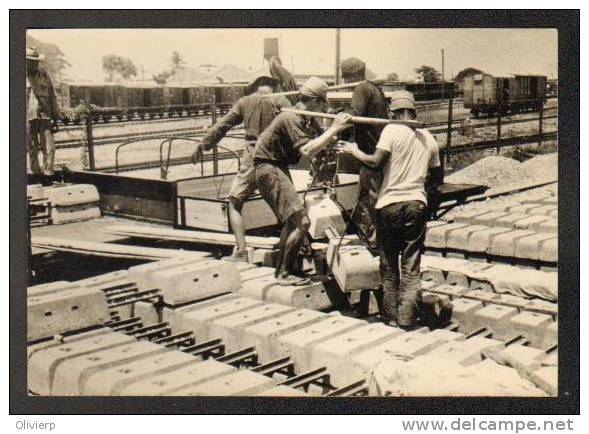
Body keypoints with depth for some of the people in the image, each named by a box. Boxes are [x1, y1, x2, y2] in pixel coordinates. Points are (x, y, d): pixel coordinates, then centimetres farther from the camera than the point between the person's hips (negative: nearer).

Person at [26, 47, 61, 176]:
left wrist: (56, 115, 13)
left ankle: (48, 173, -2)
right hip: (28, 117, -2)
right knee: (32, 149, 4)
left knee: (49, 147, -7)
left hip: (45, 116, 3)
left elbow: (52, 96, 17)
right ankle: (36, 173, 13)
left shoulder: (44, 75, 11)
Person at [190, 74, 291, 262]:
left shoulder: (244, 102, 7)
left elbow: (222, 125, 8)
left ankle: (241, 252, -4)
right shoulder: (280, 100, 2)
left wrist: (202, 146, 15)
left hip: (251, 160, -1)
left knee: (234, 203, 9)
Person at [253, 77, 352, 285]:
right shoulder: (291, 118, -22)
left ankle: (284, 269, 34)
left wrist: (340, 126, -3)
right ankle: (283, 273, -5)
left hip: (279, 168, 11)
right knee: (301, 221, -14)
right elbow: (307, 151, -33)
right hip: (268, 169, -11)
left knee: (291, 220, 21)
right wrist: (334, 128, -28)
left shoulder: (309, 119, 7)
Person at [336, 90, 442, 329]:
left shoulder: (392, 130, -5)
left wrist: (354, 151, 1)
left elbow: (375, 161, -15)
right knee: (411, 267, 6)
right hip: (417, 204, 3)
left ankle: (390, 315, 16)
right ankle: (407, 318, 4)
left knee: (389, 265, 10)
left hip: (390, 204, -3)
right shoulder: (428, 138, 10)